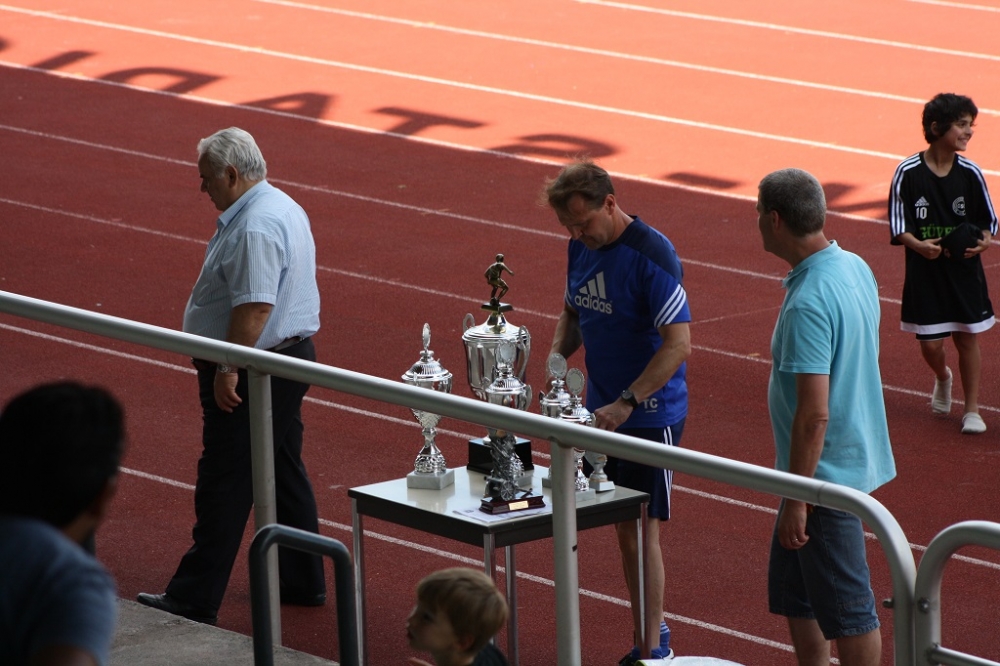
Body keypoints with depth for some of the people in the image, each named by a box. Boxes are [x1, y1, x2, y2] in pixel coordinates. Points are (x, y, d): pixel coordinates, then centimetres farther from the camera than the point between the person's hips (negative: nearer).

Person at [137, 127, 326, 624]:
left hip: (252, 377, -11)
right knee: (283, 473, 18)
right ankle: (303, 582, 26)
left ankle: (194, 602, -1)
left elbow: (254, 307, -29)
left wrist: (228, 369, -25)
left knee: (224, 487, -6)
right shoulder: (282, 208, 13)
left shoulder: (254, 228, -22)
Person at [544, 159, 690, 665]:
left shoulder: (651, 254, -20)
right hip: (601, 409, 7)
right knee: (623, 529, 12)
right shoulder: (581, 247, 4)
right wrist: (556, 357, -2)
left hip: (649, 414, -7)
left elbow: (679, 344, -24)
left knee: (642, 530, -5)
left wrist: (625, 404, -28)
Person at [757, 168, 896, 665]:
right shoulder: (855, 269, 4)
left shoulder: (808, 303, -26)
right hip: (855, 454, 10)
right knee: (794, 593, 20)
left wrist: (796, 501, -22)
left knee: (846, 609, 1)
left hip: (825, 472, -10)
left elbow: (814, 413, -28)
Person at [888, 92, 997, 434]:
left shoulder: (970, 173, -4)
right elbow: (898, 225, -7)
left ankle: (972, 410, 19)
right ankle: (942, 378, 39)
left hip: (965, 270, 1)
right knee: (930, 343, 3)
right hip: (925, 271, -1)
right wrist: (918, 244, -26)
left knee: (967, 338, 5)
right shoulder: (908, 172, -11)